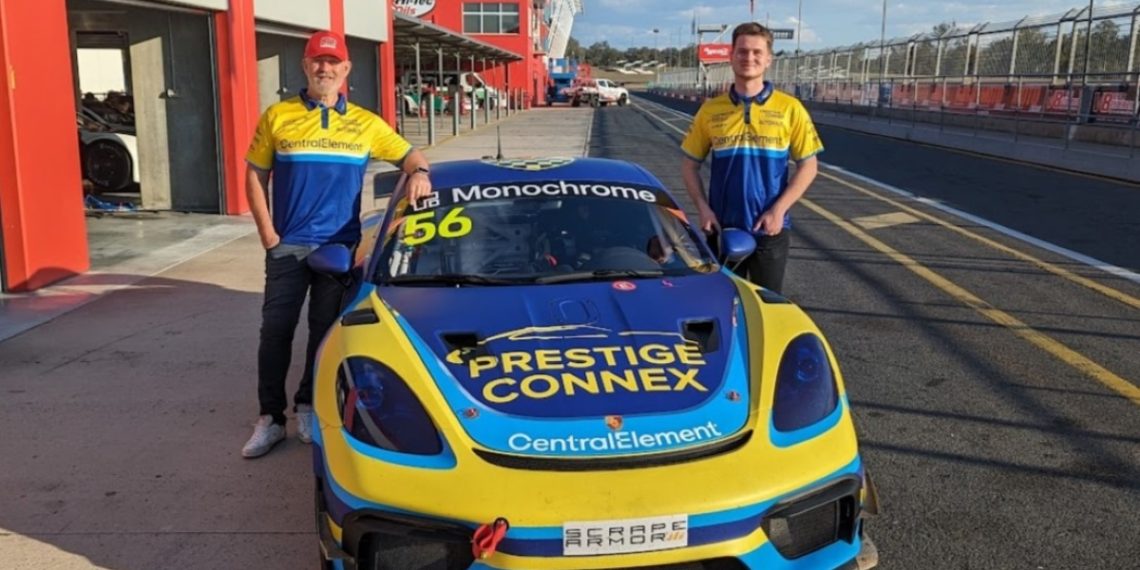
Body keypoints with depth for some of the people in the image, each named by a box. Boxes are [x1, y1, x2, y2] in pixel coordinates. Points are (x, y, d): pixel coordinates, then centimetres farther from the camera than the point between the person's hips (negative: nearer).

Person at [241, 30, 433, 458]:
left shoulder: (365, 124, 6)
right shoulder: (277, 117, 3)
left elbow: (409, 155, 10)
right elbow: (255, 177, 6)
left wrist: (419, 174, -15)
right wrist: (268, 235, -3)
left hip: (340, 247, 1)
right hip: (287, 246, -1)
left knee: (325, 331, 9)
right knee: (276, 331, 0)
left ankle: (308, 407, 24)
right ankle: (270, 418, 10)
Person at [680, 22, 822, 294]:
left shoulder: (789, 108, -3)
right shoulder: (711, 110, 2)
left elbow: (808, 165, -2)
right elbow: (690, 165, 8)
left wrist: (779, 210, -12)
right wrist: (703, 208, -7)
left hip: (769, 230, -1)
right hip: (722, 229, 2)